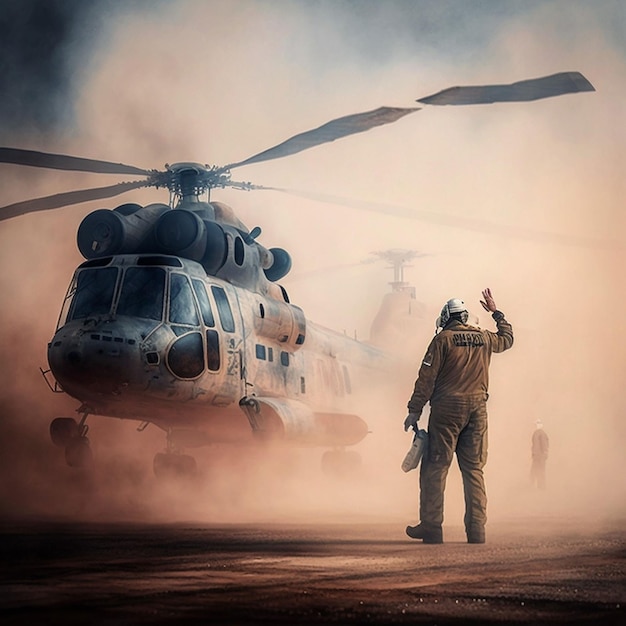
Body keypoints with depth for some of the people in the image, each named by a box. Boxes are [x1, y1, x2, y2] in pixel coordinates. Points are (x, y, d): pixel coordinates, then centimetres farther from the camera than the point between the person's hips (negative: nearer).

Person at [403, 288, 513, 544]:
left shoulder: (443, 339, -3)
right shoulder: (484, 338, 11)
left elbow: (427, 378, -7)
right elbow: (507, 339, 33)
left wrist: (414, 411, -4)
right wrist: (496, 312, 44)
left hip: (447, 409, -4)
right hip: (477, 409, 4)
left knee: (435, 468, 0)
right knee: (474, 470, 7)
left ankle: (431, 527, -3)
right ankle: (476, 530, 3)